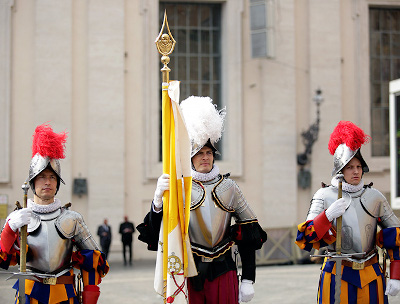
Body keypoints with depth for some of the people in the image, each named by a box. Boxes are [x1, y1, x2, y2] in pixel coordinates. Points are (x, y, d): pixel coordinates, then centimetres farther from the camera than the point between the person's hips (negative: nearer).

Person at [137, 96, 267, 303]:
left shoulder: (229, 187, 6)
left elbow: (248, 236, 8)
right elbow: (157, 231, -10)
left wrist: (248, 280, 2)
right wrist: (158, 198, -29)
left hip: (223, 271, 2)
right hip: (190, 271, -2)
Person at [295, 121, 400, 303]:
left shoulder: (374, 197, 7)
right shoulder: (324, 196, 0)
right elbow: (305, 238, -7)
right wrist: (328, 215, -23)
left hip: (371, 275, 2)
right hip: (337, 276, -2)